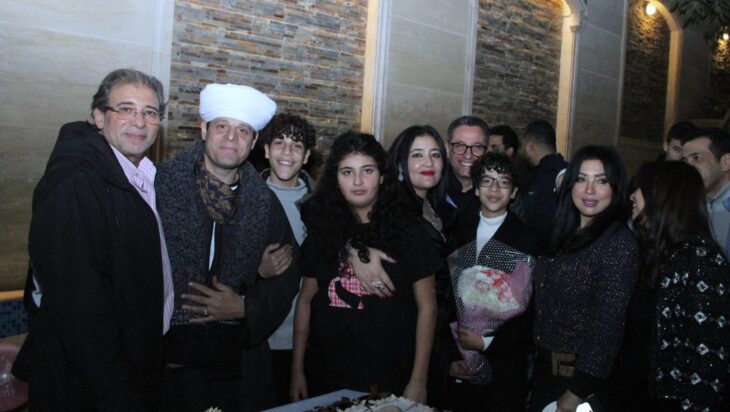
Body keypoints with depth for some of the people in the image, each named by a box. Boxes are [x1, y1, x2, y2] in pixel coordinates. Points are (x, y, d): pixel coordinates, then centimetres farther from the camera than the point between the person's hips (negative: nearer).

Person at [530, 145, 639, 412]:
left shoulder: (619, 243, -17)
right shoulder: (565, 233, 4)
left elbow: (607, 325, -19)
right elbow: (544, 304, 7)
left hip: (581, 373, -6)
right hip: (544, 365, 6)